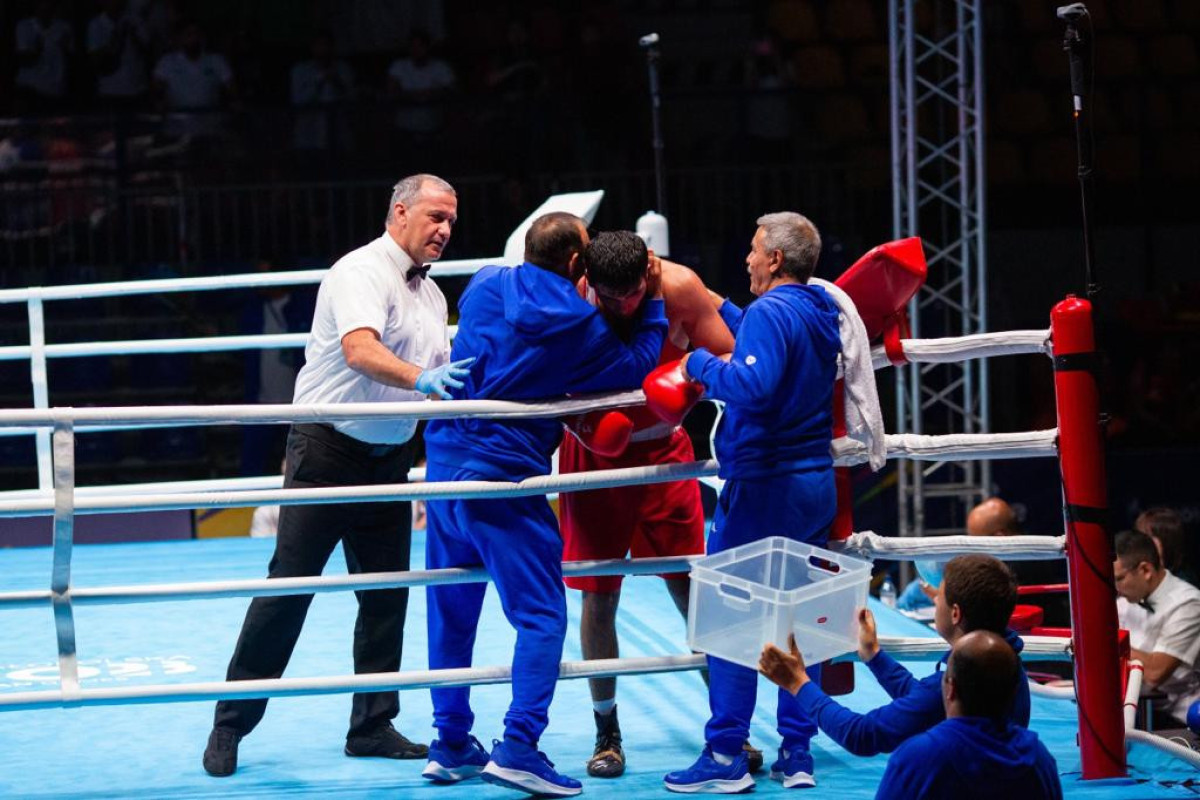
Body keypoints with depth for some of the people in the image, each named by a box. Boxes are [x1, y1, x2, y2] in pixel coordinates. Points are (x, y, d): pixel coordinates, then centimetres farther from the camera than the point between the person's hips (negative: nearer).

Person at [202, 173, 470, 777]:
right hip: (329, 449, -7)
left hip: (390, 456, 8)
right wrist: (422, 379, -45)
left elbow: (443, 376, 17)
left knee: (387, 593, 6)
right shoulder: (362, 272, -13)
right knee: (288, 587, -6)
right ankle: (230, 726, 1)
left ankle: (372, 726, 16)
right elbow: (360, 350, -30)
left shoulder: (431, 295, 13)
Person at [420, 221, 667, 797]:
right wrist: (653, 304, 13)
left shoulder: (486, 286, 7)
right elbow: (638, 366, 3)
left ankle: (450, 743, 20)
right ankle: (518, 746, -13)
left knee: (451, 611, 15)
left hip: (445, 462, 7)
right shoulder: (579, 324, -8)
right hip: (503, 479, -6)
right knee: (541, 614, -2)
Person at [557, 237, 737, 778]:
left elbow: (729, 358, -8)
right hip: (594, 452, -1)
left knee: (691, 588, -1)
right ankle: (607, 733, 13)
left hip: (663, 448, 1)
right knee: (599, 596, 1)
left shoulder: (679, 288, -18)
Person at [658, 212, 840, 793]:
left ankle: (726, 756, -3)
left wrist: (701, 363, -14)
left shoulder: (770, 313, -15)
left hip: (763, 485, -8)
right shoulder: (821, 313, 12)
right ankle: (797, 753, 12)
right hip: (816, 484, 9)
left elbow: (752, 384, -29)